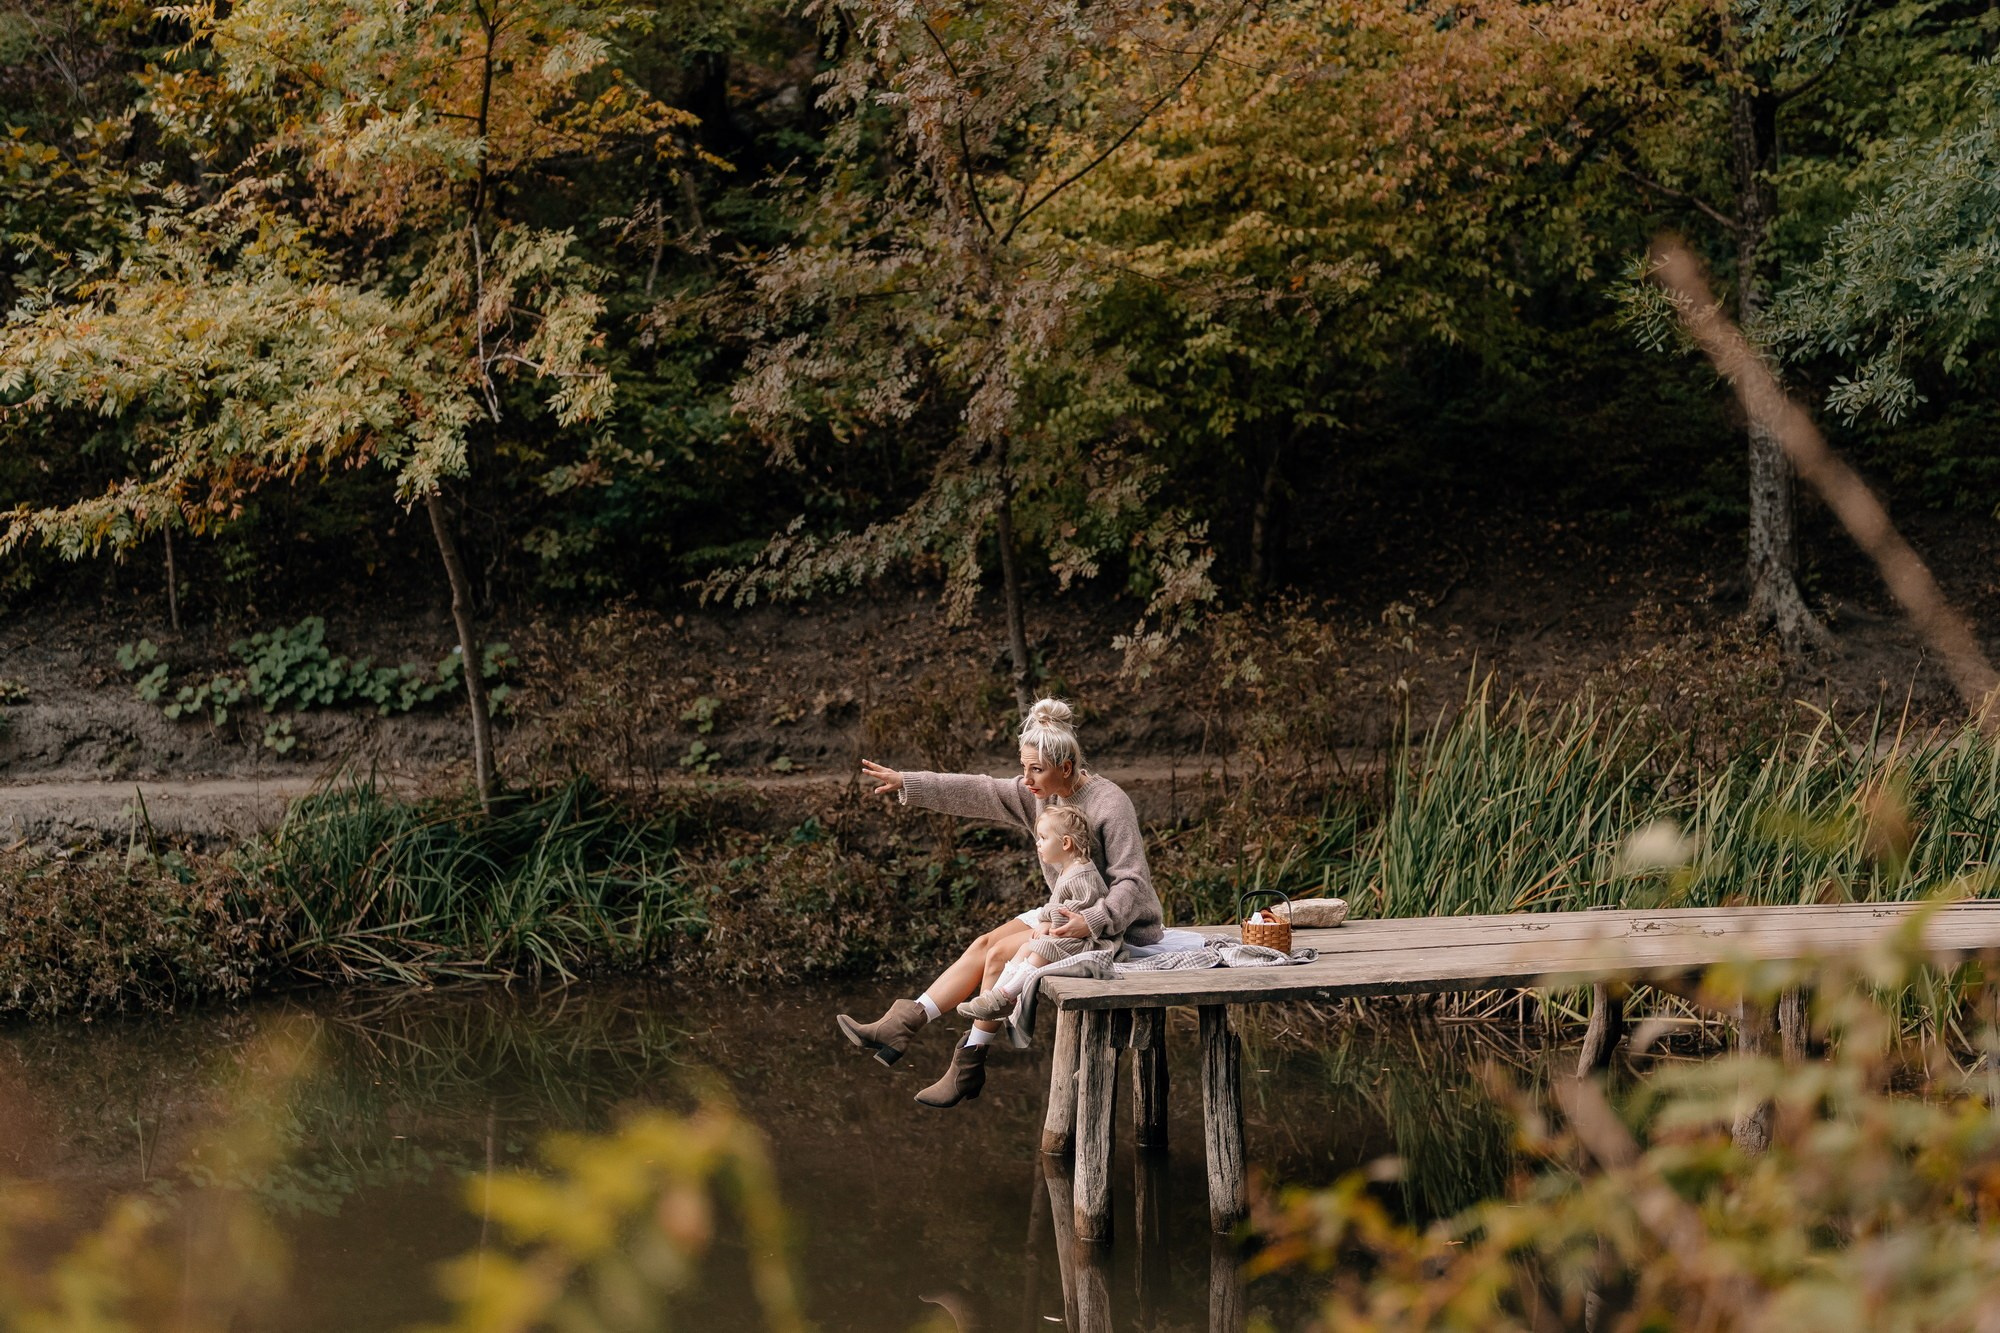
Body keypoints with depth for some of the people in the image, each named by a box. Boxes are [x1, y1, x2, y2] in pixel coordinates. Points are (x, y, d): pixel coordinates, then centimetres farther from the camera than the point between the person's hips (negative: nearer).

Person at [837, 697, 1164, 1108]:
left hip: (1117, 922, -8)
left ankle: (969, 1066, -6)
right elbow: (979, 792, 2)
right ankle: (900, 1026, -8)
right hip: (1070, 911, 8)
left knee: (1001, 954, -16)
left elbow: (1131, 882, -25)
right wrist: (905, 783, -2)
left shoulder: (1110, 804, -22)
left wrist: (1091, 922, -39)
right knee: (985, 945, -5)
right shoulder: (1039, 793, 1)